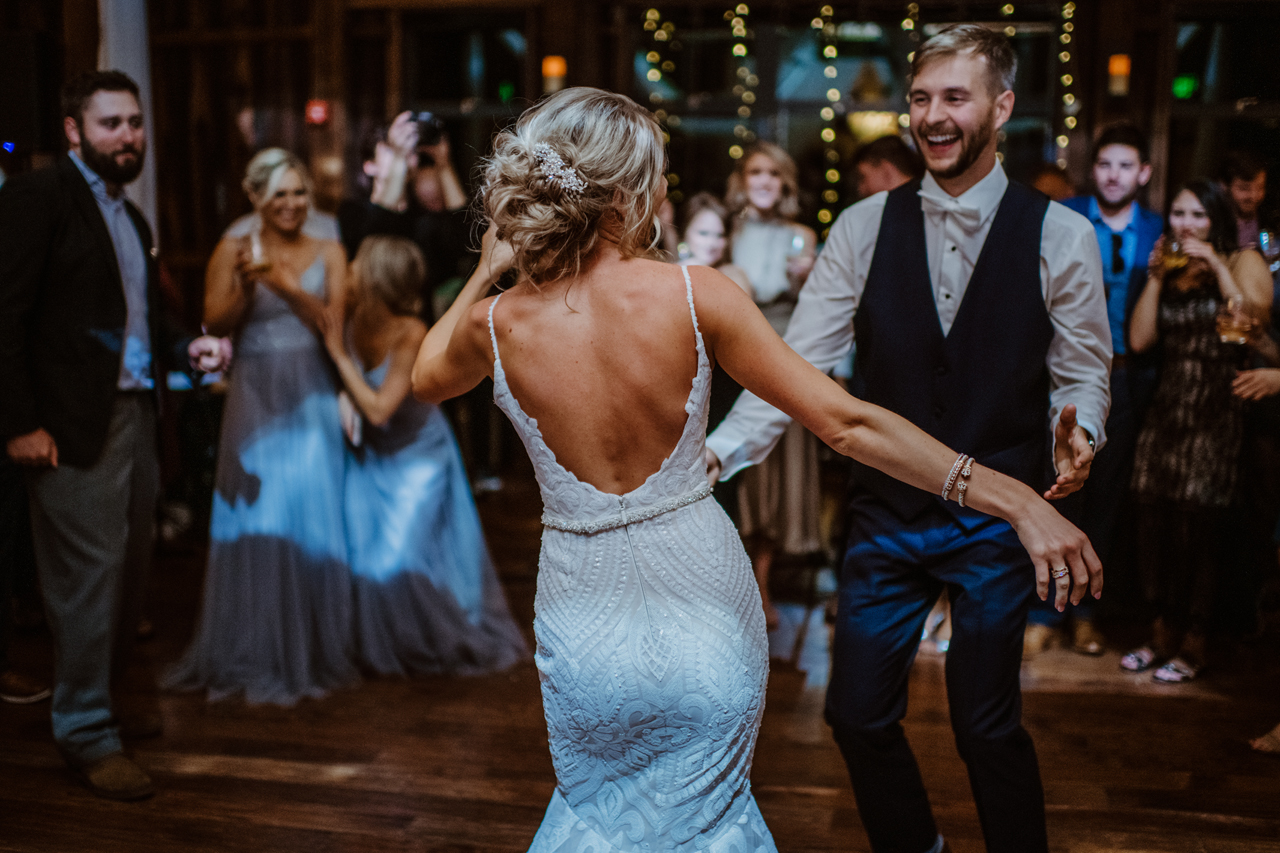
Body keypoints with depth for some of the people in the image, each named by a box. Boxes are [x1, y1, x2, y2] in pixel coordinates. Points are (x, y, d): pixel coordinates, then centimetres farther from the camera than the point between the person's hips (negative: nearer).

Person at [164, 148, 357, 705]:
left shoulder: (328, 255, 7)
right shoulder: (233, 251, 5)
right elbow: (216, 323, -3)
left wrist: (284, 285, -17)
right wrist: (246, 287, -19)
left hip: (311, 401, 1)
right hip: (255, 399, -1)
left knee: (310, 520, 0)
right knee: (255, 522, -2)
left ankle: (310, 651, 14)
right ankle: (253, 654, 9)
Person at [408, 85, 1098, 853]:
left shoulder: (496, 324, -13)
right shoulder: (694, 296, -18)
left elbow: (427, 379, 13)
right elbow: (845, 422, -19)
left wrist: (485, 274, 13)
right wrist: (1014, 498, -16)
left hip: (585, 609, 1)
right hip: (702, 589, 0)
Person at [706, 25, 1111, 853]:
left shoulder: (1061, 236, -5)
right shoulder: (865, 227, -2)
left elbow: (1082, 374, 2)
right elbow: (797, 364, -6)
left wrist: (1077, 431, -21)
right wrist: (717, 452, -19)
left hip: (996, 519, -2)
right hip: (887, 512, 3)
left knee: (988, 725, 4)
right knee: (858, 714, 9)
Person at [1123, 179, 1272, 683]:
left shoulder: (1243, 262, 3)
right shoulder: (1167, 273, 15)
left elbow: (1251, 317, -15)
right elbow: (1139, 339, 4)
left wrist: (1216, 265, -13)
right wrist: (1156, 277, 0)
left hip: (1215, 410, -5)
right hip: (1166, 407, 5)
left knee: (1195, 523, -4)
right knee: (1153, 520, 3)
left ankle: (1193, 644, 8)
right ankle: (1164, 632, 17)